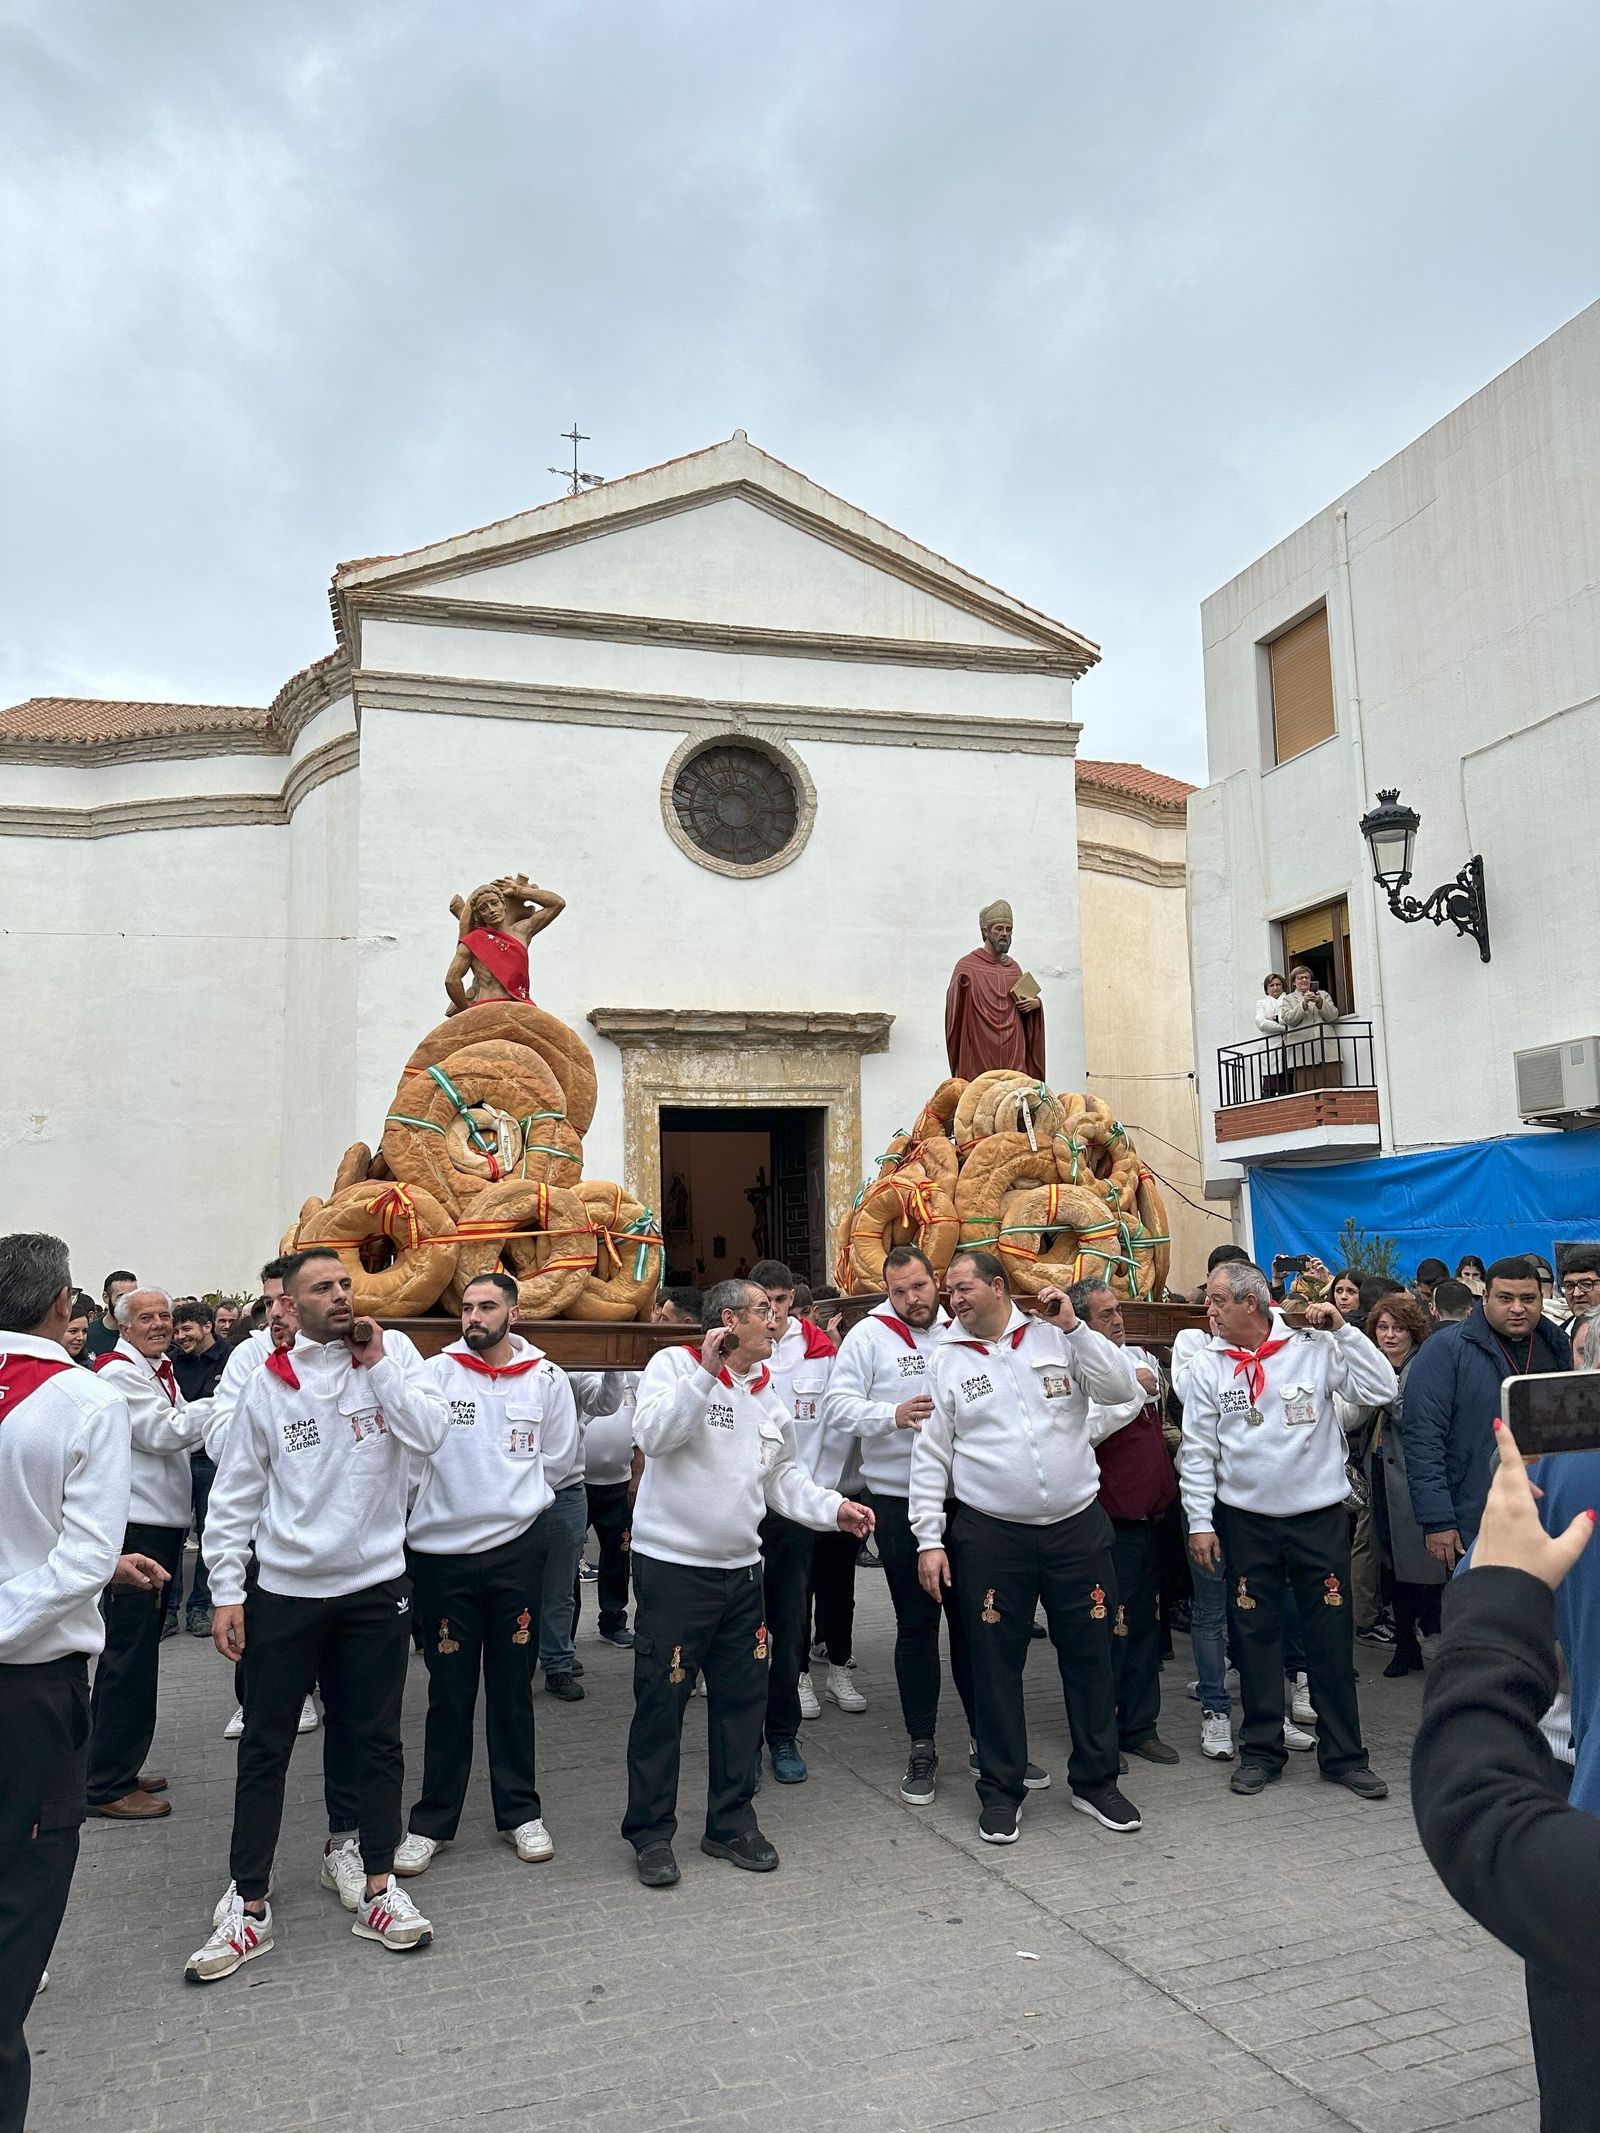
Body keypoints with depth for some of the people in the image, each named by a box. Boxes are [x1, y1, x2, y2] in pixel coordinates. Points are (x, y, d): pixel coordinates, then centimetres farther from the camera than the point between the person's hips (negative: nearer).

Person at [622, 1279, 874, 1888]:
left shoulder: (766, 1392, 13)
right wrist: (706, 1370, -29)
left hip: (740, 1570, 7)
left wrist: (833, 1508, 3)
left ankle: (730, 1824, 28)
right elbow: (653, 1436, -24)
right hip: (672, 1567, -7)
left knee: (742, 1699, 13)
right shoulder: (674, 1364, -9)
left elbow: (783, 1476, 17)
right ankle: (651, 1834, 18)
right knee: (661, 1702, 2)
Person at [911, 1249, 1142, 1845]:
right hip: (989, 1534, 0)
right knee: (996, 1663, 7)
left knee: (1089, 1655, 11)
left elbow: (1122, 1388, -7)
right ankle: (1001, 1790, 23)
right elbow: (931, 1455, 0)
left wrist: (1073, 1326, -14)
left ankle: (1095, 1780, 29)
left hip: (1077, 1527, 1)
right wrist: (929, 1539, -4)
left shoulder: (1057, 1338, 1)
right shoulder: (946, 1360, 1)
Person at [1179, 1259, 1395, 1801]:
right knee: (1255, 1636, 9)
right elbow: (1197, 1450, 0)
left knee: (1331, 1635, 7)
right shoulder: (1208, 1365, -1)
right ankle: (1261, 1750, 23)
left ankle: (1343, 1754, 21)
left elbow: (1381, 1389, -8)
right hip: (1245, 1520, 1)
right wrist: (1200, 1522, -3)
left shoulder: (1315, 1347, -5)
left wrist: (1341, 1328, -14)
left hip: (1320, 1516, -1)